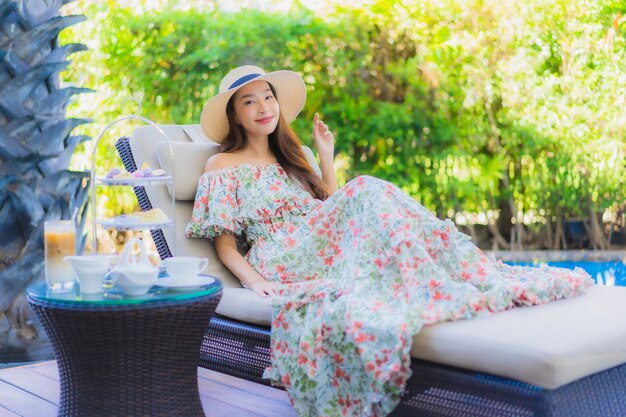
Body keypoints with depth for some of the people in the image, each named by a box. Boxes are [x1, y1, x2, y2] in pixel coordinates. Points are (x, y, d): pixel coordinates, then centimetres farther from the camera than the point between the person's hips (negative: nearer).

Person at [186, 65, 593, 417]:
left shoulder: (289, 158, 28)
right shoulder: (222, 166, 11)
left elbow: (334, 211, 19)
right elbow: (225, 243, 3)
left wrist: (326, 158, 15)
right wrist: (255, 281, -15)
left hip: (322, 250, 5)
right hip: (281, 261, -5)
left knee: (365, 198, -25)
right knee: (366, 191, -28)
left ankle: (478, 276, -36)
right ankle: (430, 293, -43)